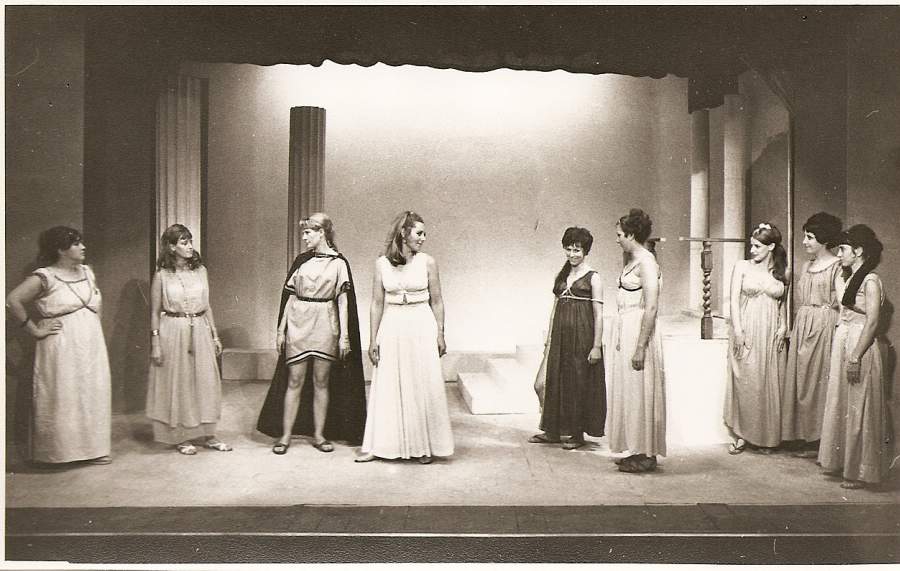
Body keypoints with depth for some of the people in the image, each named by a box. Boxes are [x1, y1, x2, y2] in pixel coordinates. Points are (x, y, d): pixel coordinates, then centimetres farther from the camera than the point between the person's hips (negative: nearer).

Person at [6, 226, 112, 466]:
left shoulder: (87, 272, 11)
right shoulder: (44, 277, -9)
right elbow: (12, 301, -16)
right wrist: (35, 330, -12)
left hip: (92, 345, 6)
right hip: (62, 347, -6)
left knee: (93, 395, 8)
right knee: (63, 397, -1)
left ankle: (91, 448, 17)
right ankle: (61, 450, 10)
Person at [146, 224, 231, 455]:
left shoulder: (200, 270, 6)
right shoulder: (162, 275, -4)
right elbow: (155, 312, -1)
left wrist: (215, 335, 10)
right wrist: (155, 343, -6)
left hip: (200, 330, 4)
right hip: (173, 332, -3)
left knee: (206, 381, 5)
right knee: (178, 384, 4)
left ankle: (207, 435, 17)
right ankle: (181, 438, 17)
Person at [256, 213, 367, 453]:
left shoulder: (338, 262, 1)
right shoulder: (301, 260, 8)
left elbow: (343, 300, -1)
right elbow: (290, 296, 9)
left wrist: (344, 335, -7)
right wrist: (281, 329, 5)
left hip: (325, 326, -1)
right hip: (298, 324, 2)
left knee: (321, 382, 5)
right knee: (294, 381, 2)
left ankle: (319, 435, 15)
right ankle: (285, 435, 11)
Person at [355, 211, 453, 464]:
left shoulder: (427, 262, 0)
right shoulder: (382, 263, 2)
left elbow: (436, 301, 4)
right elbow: (377, 304, 4)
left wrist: (440, 335, 1)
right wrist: (373, 340, 3)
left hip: (422, 328, -1)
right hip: (391, 329, 1)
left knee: (423, 387, 4)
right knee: (387, 388, 6)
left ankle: (424, 446, 17)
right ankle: (378, 445, 16)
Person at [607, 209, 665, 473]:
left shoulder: (646, 262, -14)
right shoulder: (631, 260, 14)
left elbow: (651, 308, -20)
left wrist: (640, 348, -23)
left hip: (639, 332, -9)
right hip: (624, 332, 9)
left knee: (639, 392, -2)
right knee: (628, 392, 13)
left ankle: (647, 455, 8)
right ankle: (638, 451, 22)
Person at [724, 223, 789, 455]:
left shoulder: (782, 272, 7)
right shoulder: (742, 267, 2)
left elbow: (782, 304, 14)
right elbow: (734, 299, -2)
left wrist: (783, 327, -1)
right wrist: (737, 330, -10)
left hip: (771, 334, 2)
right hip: (746, 332, -1)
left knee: (769, 385, 5)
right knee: (743, 382, -1)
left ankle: (765, 437, 15)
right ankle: (742, 435, 8)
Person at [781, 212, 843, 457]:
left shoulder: (837, 267, -7)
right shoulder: (807, 266, 15)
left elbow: (842, 303, -12)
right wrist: (795, 329, 13)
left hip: (824, 327, -7)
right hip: (802, 327, 7)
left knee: (819, 381, -3)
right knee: (801, 381, 8)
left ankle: (819, 441, 6)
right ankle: (805, 437, 16)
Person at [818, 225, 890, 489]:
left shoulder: (870, 281, -13)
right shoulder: (850, 278, 13)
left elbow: (872, 322, -19)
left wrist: (855, 358, -22)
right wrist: (841, 354, 15)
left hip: (859, 347, -9)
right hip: (842, 345, 9)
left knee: (858, 409, 0)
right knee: (841, 406, 14)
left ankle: (860, 471, 11)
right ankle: (843, 463, 25)